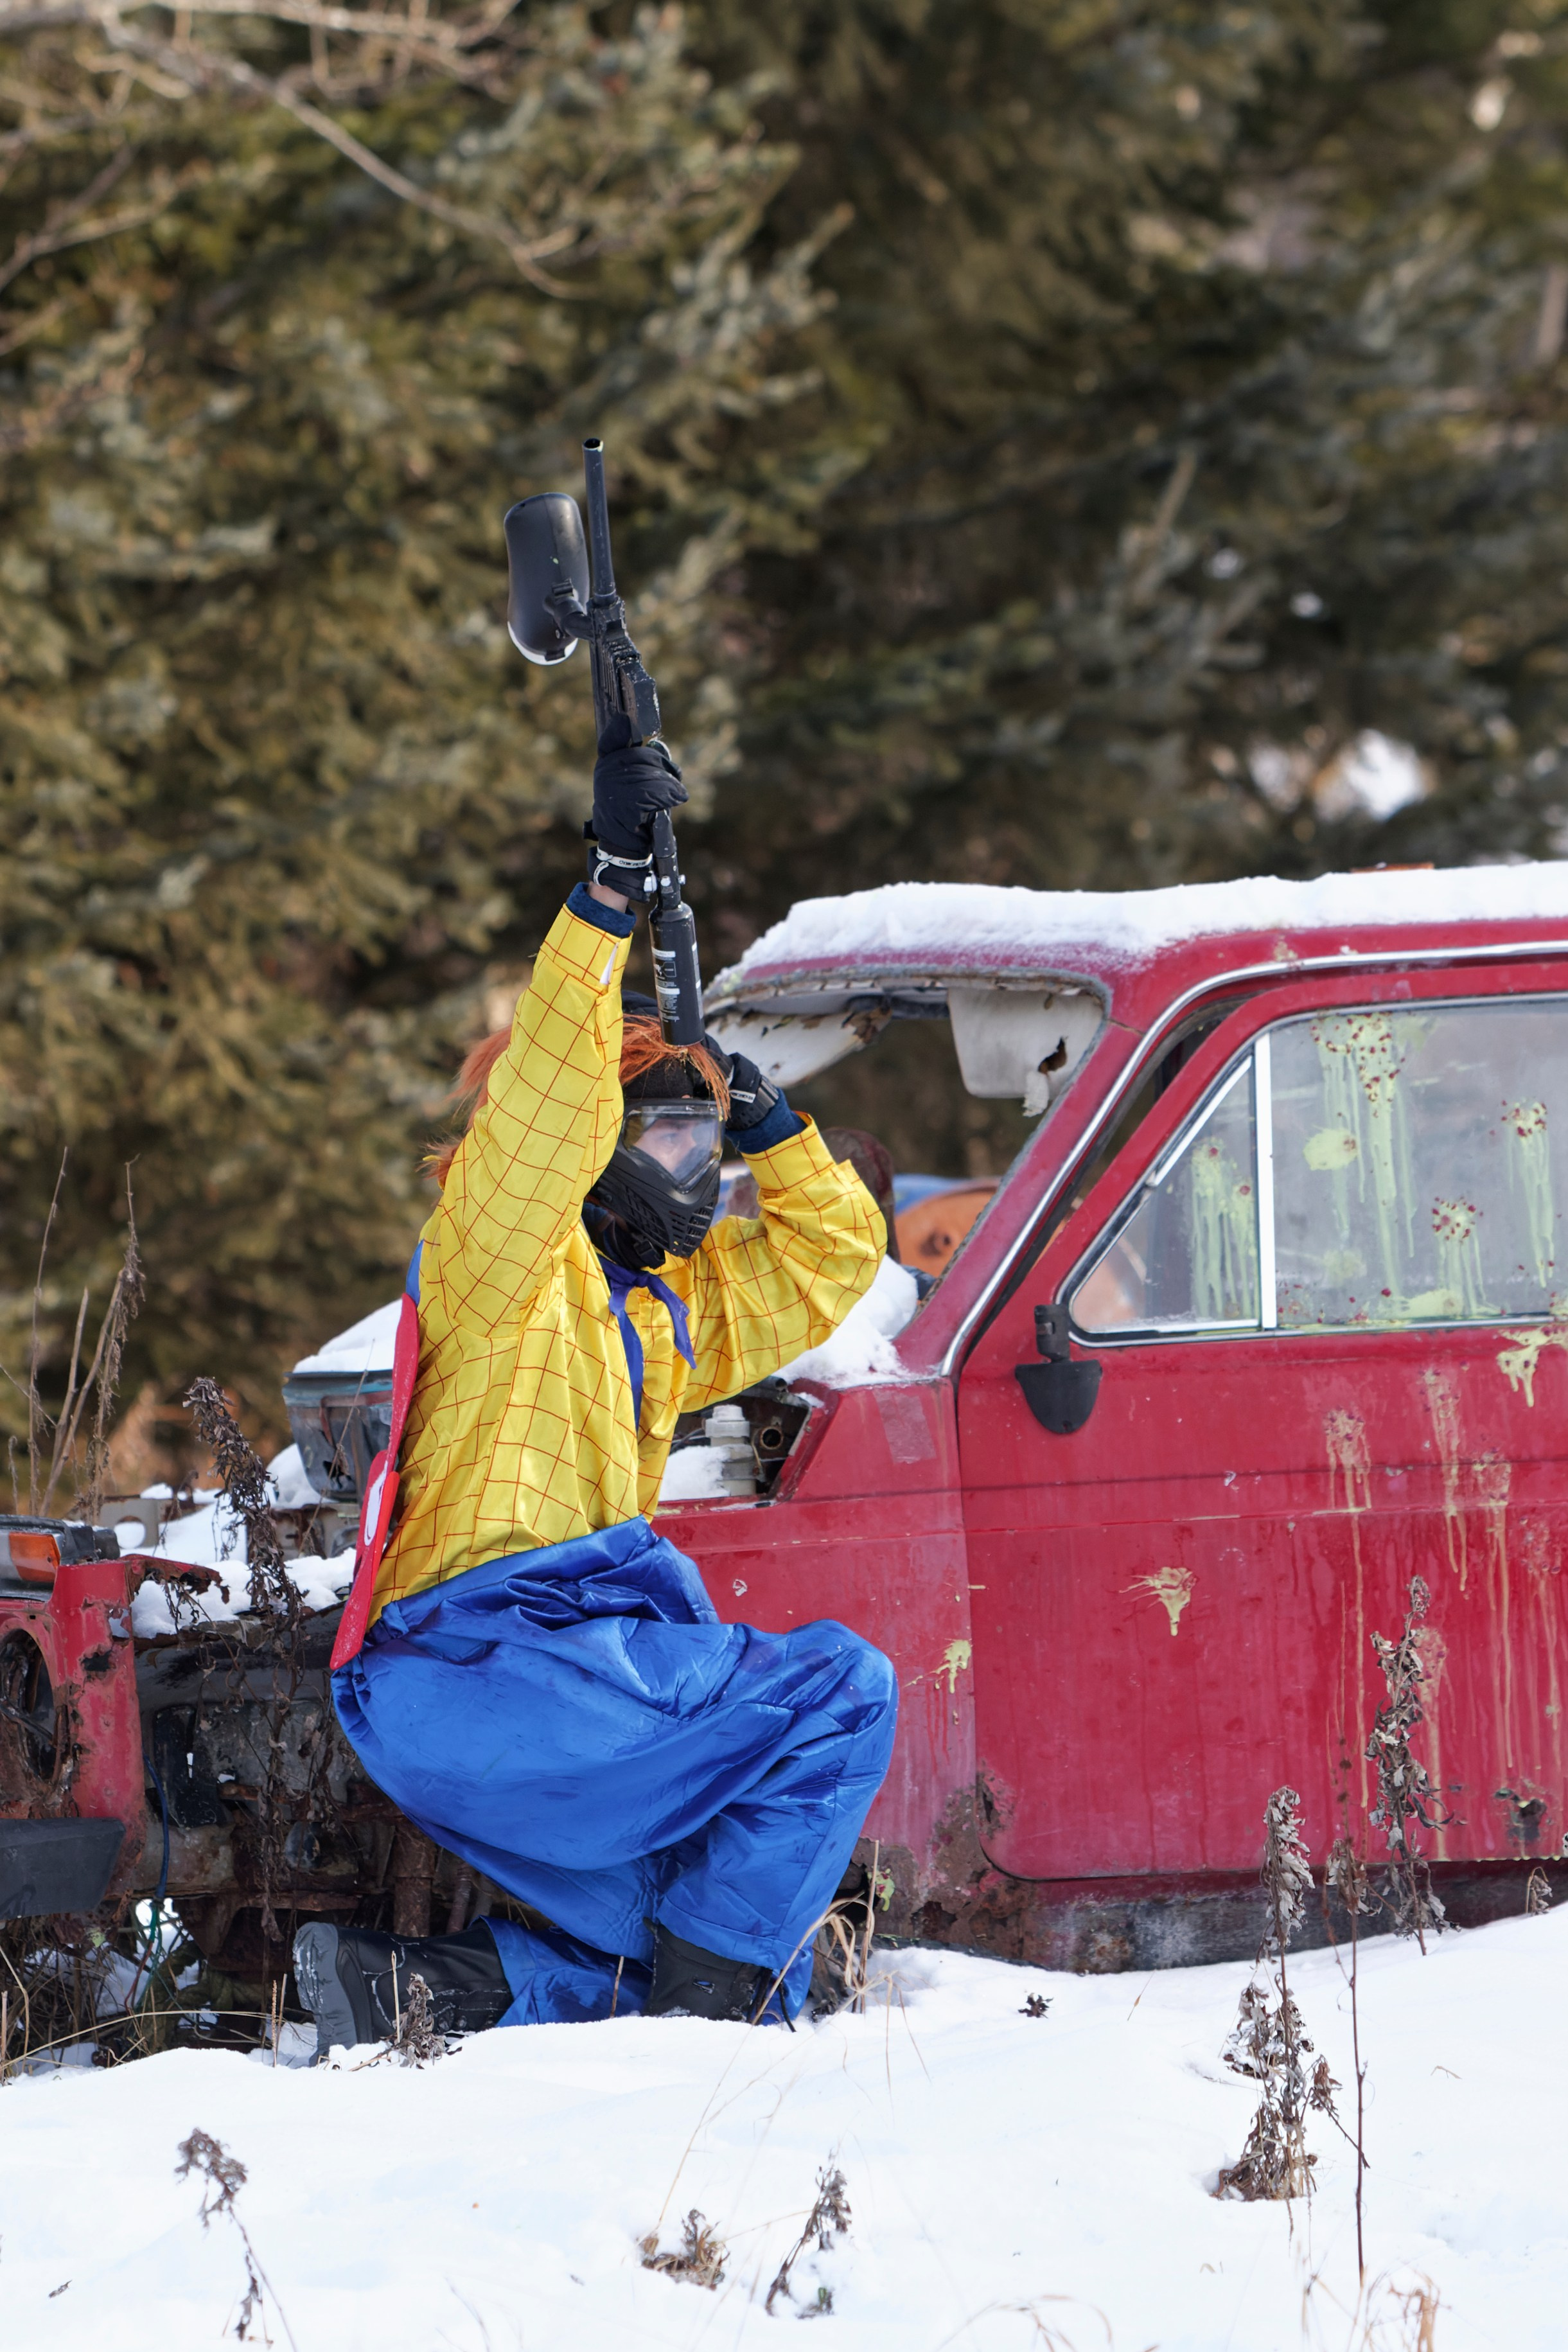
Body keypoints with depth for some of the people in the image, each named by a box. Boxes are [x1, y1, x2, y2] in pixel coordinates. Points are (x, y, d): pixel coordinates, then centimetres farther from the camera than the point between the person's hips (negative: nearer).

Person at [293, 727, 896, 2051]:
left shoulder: (666, 1303, 26)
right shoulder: (501, 1254, 1)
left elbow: (834, 1253, 33)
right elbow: (544, 1090, -16)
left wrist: (754, 1110, 19)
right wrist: (612, 878, -22)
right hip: (497, 1658, -9)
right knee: (842, 1693, -12)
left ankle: (419, 1991, -4)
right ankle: (709, 1993, -16)